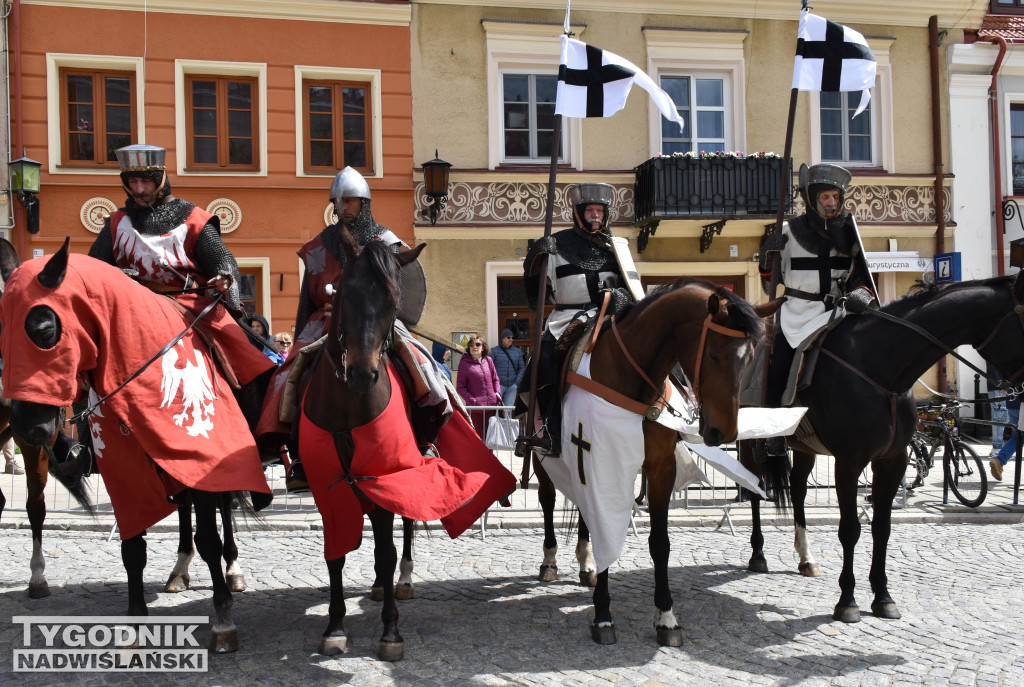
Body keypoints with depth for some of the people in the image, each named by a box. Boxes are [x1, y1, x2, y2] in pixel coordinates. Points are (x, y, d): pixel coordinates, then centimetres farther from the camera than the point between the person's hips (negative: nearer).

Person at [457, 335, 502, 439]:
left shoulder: (488, 360, 10)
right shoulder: (464, 363, -2)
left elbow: (495, 379, 20)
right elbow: (460, 388, -2)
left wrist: (497, 393, 3)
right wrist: (471, 400, -13)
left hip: (492, 405, 4)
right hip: (475, 407, -4)